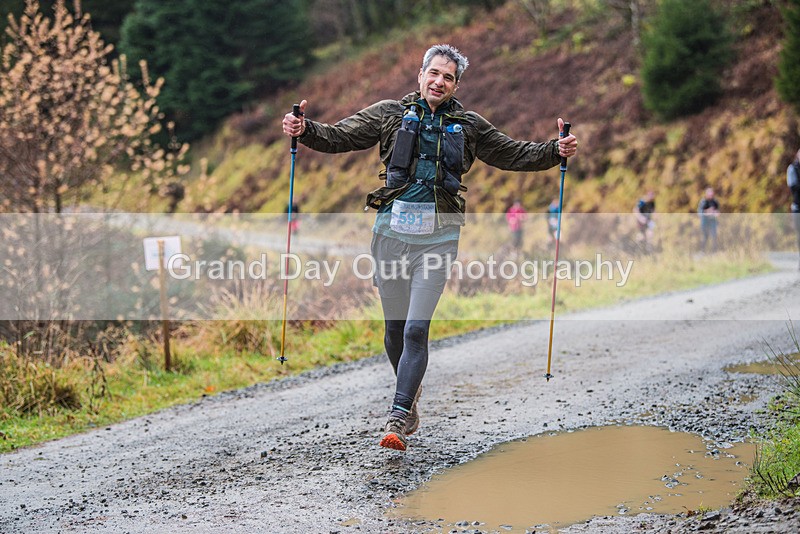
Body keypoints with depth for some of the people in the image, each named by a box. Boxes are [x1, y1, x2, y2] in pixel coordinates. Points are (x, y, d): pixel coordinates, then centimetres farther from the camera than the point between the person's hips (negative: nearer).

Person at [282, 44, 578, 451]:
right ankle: (410, 403, 31)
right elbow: (339, 137, 4)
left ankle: (398, 421, -12)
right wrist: (304, 130, -14)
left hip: (437, 237, -1)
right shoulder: (390, 114, 7)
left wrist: (555, 151, 1)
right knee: (395, 328, 9)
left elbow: (514, 154, 16)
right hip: (392, 231, 1)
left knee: (416, 329, -12)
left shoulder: (468, 126, 10)